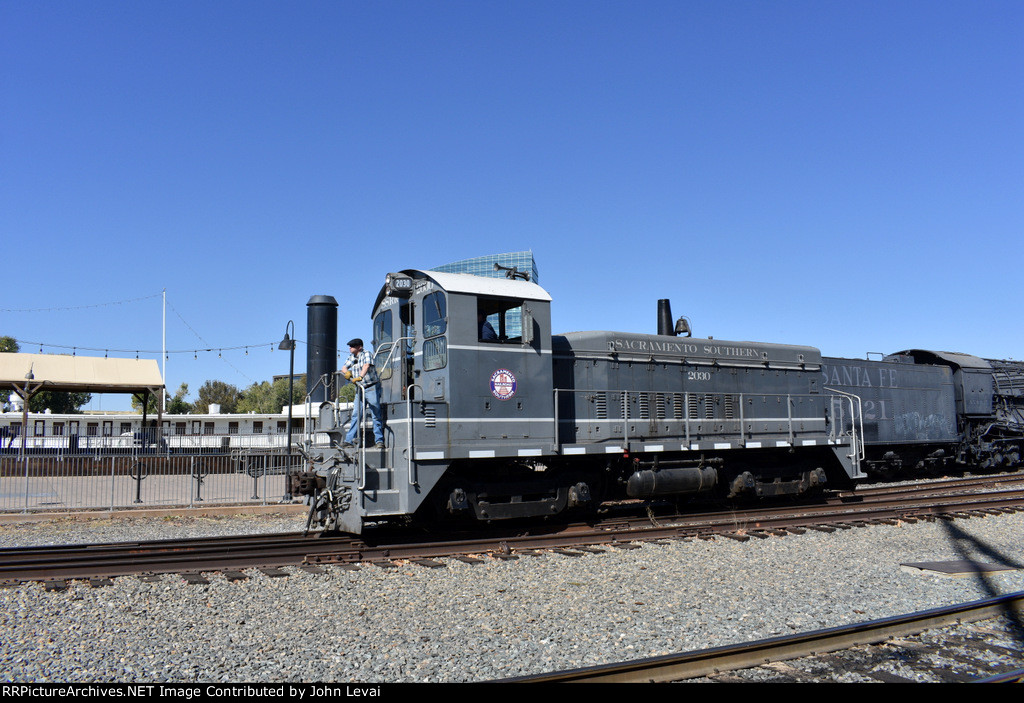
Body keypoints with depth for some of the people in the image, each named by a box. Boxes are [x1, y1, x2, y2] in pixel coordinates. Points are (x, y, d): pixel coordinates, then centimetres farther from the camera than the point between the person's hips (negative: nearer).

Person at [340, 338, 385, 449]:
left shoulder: (366, 354, -8)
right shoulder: (351, 357, 14)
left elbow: (366, 365, -26)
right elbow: (344, 368, 17)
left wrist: (360, 377, -42)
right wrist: (347, 372, -8)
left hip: (371, 388, -6)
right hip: (359, 389, 6)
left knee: (376, 414, -5)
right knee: (356, 415, 3)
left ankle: (379, 441, -2)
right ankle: (349, 440, 4)